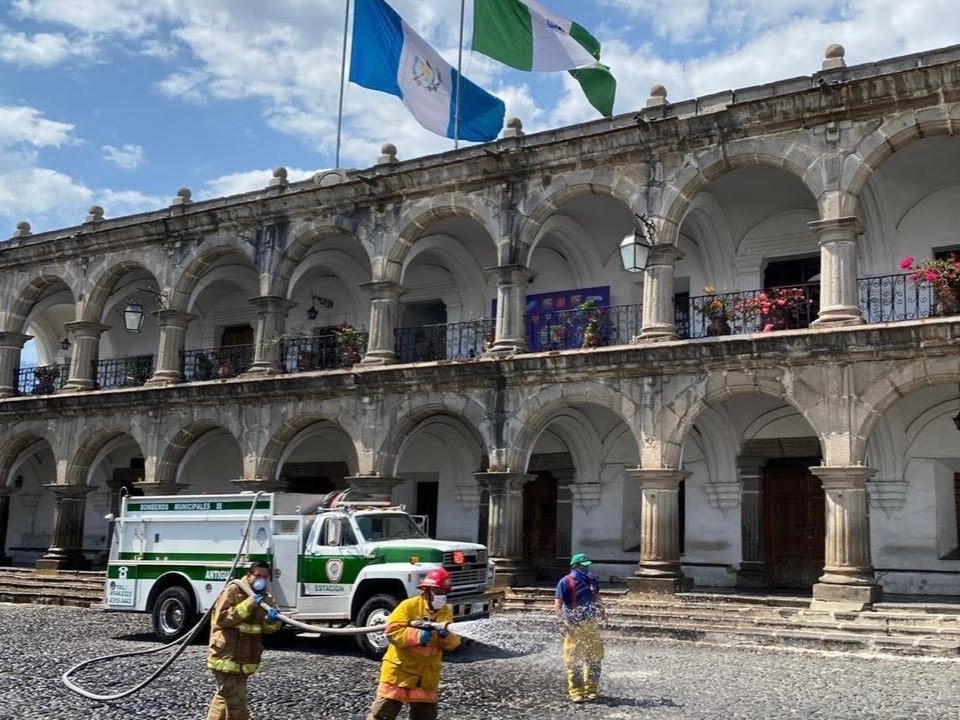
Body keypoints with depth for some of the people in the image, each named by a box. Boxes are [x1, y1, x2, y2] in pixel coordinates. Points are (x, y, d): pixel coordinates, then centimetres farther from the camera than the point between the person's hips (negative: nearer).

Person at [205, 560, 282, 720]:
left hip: (245, 658, 8)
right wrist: (248, 605, -26)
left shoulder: (266, 598, 8)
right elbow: (220, 619, -21)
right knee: (236, 701, -10)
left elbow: (268, 628, 7)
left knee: (224, 696, 22)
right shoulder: (233, 591, -13)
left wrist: (271, 620, -18)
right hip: (226, 656, -7)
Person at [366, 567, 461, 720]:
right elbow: (392, 631, -18)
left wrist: (447, 635, -24)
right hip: (399, 671, -5)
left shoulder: (446, 613, 6)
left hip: (426, 677, 5)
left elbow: (452, 643, -1)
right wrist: (417, 635, -27)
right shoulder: (409, 606, -9)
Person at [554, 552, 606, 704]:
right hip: (573, 625, -5)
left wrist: (602, 613, 15)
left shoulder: (591, 580, 10)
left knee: (594, 658, 9)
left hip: (591, 624, 5)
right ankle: (576, 692, 4)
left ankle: (591, 690, 21)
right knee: (573, 660, -3)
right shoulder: (565, 582, -7)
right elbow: (558, 603, -11)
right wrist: (561, 621, -20)